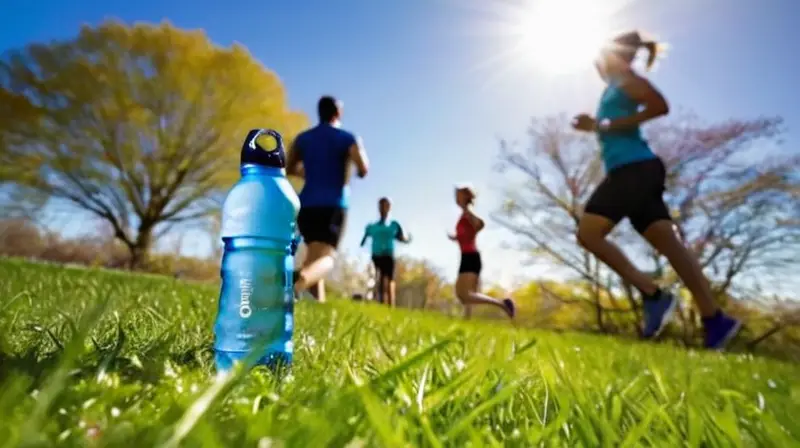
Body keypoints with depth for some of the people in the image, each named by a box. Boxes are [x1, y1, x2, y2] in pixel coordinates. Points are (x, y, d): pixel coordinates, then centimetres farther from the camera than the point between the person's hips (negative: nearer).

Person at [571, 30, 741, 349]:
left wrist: (607, 125, -13)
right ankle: (715, 320, 0)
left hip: (634, 169, -9)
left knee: (588, 233, -13)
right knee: (669, 243, 1)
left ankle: (654, 296, -12)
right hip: (633, 172, 9)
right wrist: (594, 126, 21)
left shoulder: (623, 79, 2)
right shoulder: (615, 89, 27)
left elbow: (660, 106, -13)